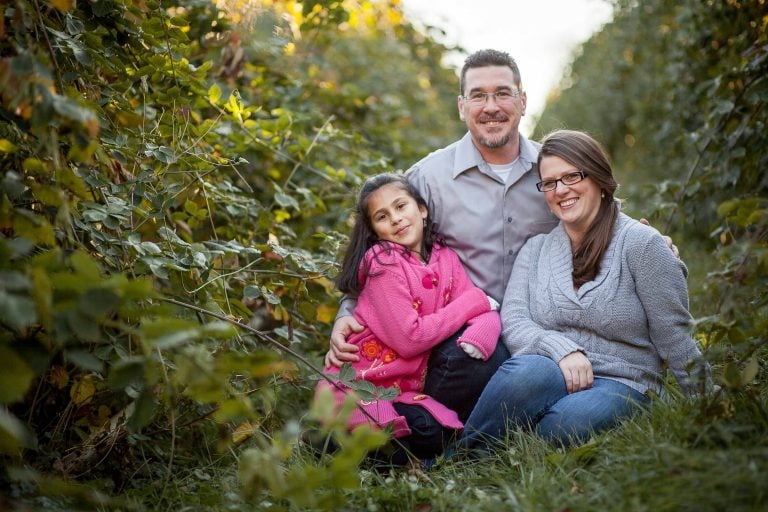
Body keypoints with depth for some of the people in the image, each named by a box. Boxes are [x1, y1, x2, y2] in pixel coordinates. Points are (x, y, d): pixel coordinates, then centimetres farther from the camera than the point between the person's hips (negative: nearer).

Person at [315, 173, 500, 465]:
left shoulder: (444, 257, 7)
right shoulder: (382, 262, -12)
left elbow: (487, 311, 0)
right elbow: (409, 339, -20)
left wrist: (482, 331, -26)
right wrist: (474, 301, -11)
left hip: (408, 390, 6)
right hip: (361, 386, -5)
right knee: (431, 436, -27)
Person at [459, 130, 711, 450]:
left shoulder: (641, 243, 1)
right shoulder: (536, 249, 13)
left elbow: (674, 339, 0)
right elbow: (512, 322, 0)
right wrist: (562, 348, -19)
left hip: (621, 385, -2)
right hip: (550, 378, 2)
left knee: (571, 420, -37)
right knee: (530, 371, -35)